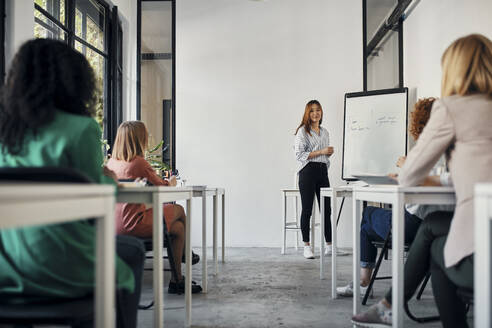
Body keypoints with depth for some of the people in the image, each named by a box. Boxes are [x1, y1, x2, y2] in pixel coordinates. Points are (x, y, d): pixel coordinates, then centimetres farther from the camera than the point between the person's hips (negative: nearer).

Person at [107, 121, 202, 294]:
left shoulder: (111, 162, 8)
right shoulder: (139, 163, -13)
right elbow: (162, 186, 2)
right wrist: (171, 182, 26)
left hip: (115, 226, 8)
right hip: (134, 225, -8)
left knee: (178, 226, 20)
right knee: (178, 210, 11)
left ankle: (177, 280, 25)